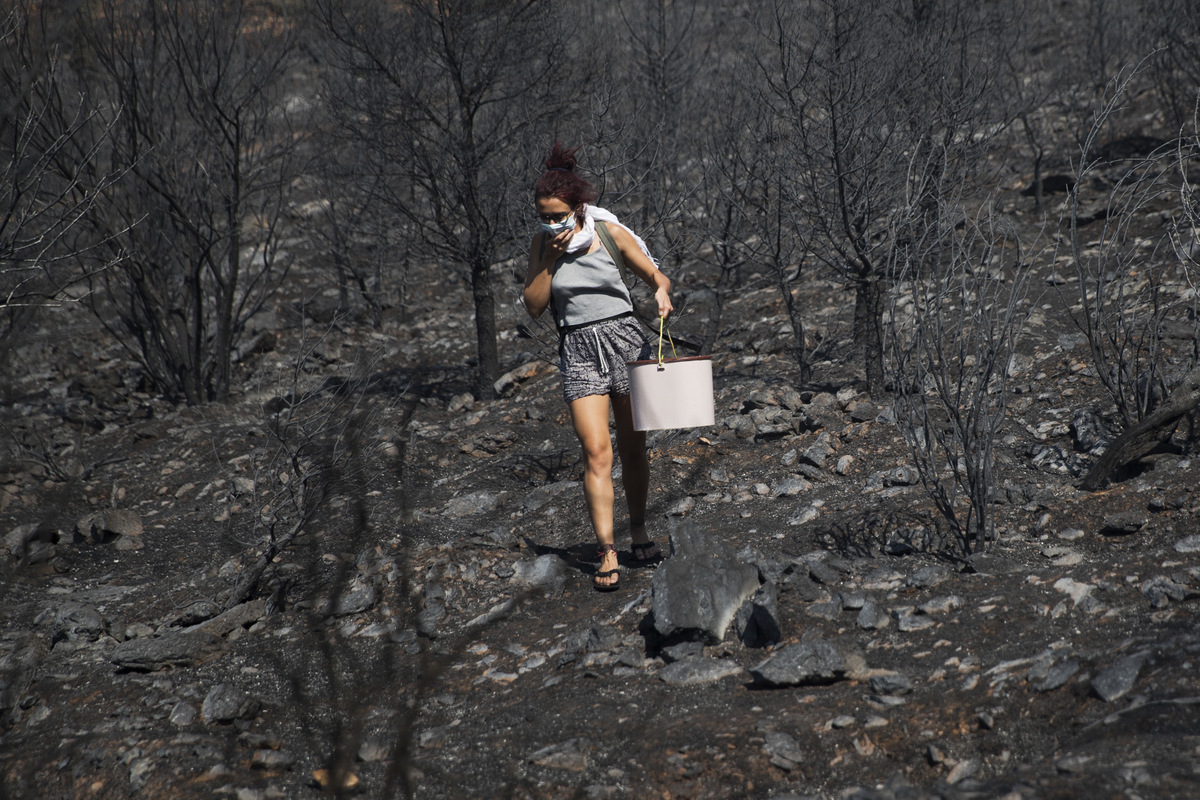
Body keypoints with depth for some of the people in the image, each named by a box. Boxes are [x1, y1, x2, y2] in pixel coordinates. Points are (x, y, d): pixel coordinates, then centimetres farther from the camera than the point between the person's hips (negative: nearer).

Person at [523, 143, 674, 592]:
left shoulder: (610, 233, -4)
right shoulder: (542, 244, 2)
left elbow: (656, 276, 4)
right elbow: (533, 306, -1)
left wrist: (662, 293, -18)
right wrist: (550, 259, -11)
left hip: (624, 339, 0)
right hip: (579, 351, 0)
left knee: (632, 449, 7)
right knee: (596, 452, -11)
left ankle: (638, 532, 27)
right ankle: (607, 554, -11)